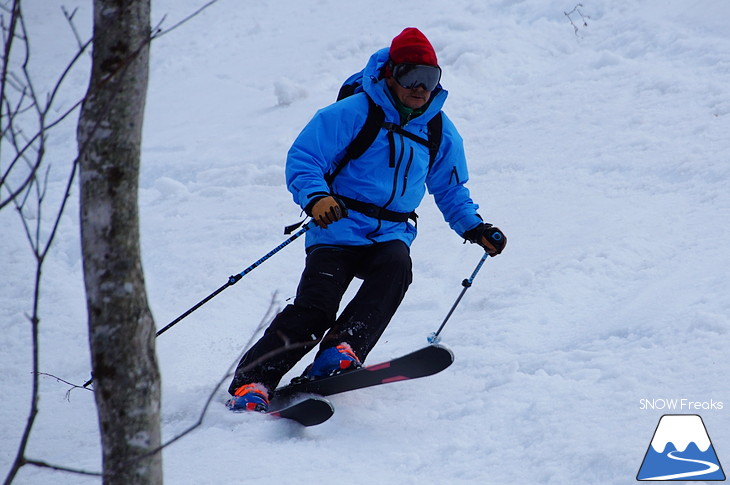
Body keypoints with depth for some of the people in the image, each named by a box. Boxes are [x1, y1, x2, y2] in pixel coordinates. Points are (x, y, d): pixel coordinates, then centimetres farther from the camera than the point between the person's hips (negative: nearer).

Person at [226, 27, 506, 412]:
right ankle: (250, 381, -18)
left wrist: (475, 228, 13)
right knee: (315, 308, -22)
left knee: (396, 266, -32)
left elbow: (450, 190, 27)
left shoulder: (440, 132, 12)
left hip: (391, 235, 4)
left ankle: (341, 352, -38)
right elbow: (302, 159, -7)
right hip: (340, 229, -4)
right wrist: (315, 197, -26)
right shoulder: (352, 114, -6)